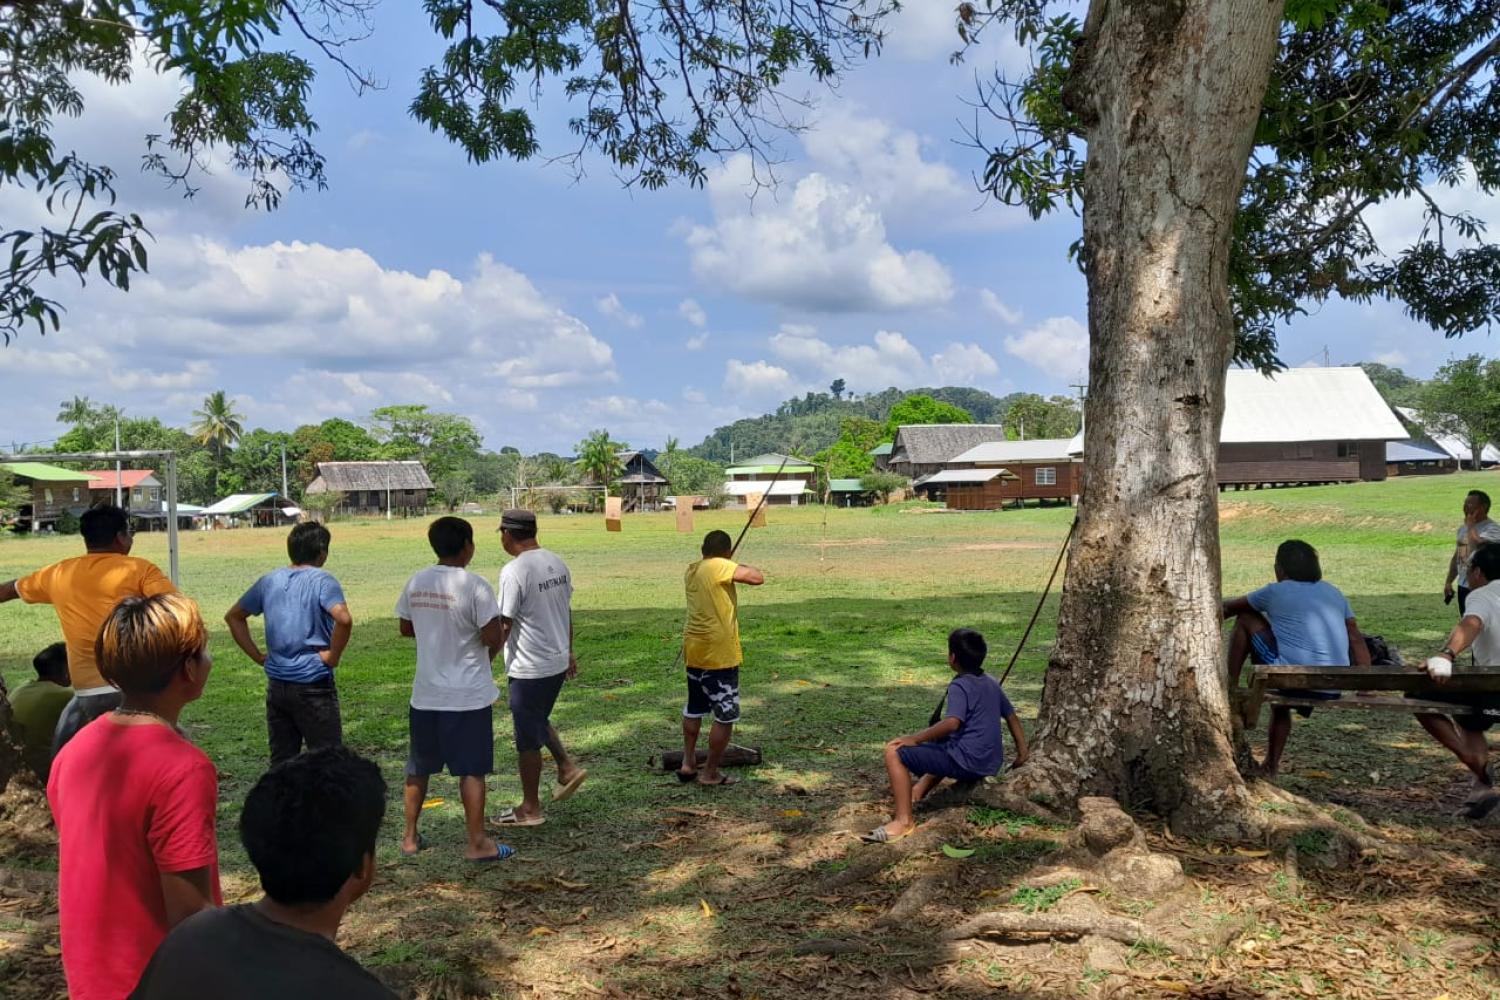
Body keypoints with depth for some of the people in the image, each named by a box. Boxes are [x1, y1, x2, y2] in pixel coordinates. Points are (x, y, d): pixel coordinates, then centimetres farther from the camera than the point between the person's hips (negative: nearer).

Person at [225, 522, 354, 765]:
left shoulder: (269, 581, 8)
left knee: (280, 763, 15)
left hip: (276, 687, 6)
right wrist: (333, 656, -14)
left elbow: (233, 617, 19)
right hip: (313, 686, -6)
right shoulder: (322, 580, -11)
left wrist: (258, 656, 14)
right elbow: (343, 619, -29)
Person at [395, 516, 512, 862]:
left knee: (418, 768, 17)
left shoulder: (415, 583, 1)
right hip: (468, 695, -5)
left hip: (425, 694, 5)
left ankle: (410, 837, 28)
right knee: (472, 770, 3)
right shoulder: (474, 586, -17)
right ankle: (477, 843, 9)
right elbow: (492, 637, -19)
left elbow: (406, 629, 12)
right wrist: (487, 656, 2)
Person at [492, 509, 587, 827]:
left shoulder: (514, 571, -19)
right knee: (538, 721, 28)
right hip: (558, 661, 8)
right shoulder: (557, 563, 5)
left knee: (527, 738, 5)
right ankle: (567, 768, 19)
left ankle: (530, 808, 15)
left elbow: (504, 624, -19)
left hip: (528, 668, -8)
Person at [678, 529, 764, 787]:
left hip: (694, 650, 9)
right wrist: (745, 567, -2)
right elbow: (758, 578, -21)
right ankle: (710, 773, 7)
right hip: (719, 654, -8)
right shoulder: (720, 567, -16)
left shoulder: (691, 571, 8)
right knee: (726, 717, 2)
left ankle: (688, 764, 31)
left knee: (694, 710, 22)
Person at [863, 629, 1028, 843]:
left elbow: (952, 722, -29)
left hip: (966, 762, -9)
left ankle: (904, 820, -15)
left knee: (895, 752, -12)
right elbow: (1011, 716, 19)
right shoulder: (991, 682, 12)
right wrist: (1022, 752, 27)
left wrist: (915, 739, -22)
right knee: (942, 746, 40)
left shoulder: (959, 686, -14)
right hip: (991, 764, 9)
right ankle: (917, 793, 40)